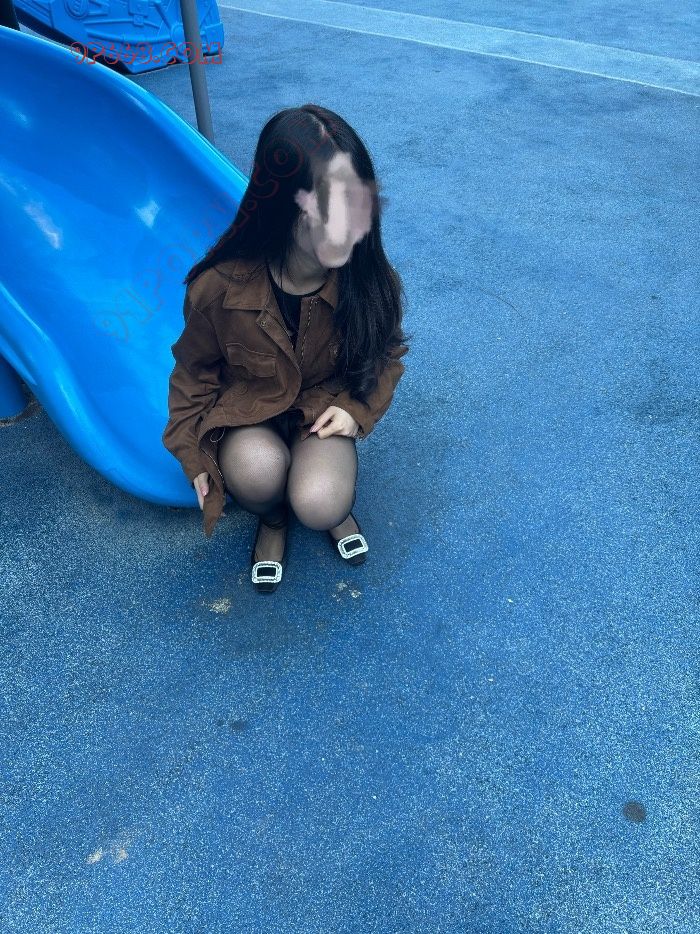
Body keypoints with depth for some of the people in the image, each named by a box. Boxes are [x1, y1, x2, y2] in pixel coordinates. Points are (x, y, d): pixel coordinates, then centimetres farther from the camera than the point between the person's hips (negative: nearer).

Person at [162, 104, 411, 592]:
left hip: (324, 410, 1)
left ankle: (335, 506, 13)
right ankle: (271, 520, 5)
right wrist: (195, 457, -2)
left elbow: (386, 356, 2)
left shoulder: (371, 277, -21)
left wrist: (358, 410, -14)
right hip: (245, 412, 0)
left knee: (320, 505, -28)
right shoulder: (220, 286, -26)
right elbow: (195, 370, -5)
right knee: (257, 470, -34)